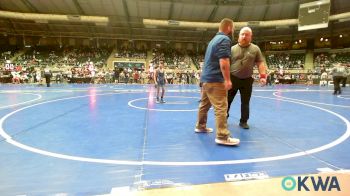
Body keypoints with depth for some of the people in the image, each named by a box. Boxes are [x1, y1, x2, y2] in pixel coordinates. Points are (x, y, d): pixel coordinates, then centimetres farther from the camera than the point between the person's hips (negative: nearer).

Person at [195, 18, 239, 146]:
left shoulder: (214, 39, 20)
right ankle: (222, 136, -8)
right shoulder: (225, 39, -10)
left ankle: (200, 126, 32)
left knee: (204, 104, 18)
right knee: (221, 107, -9)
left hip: (206, 77, 10)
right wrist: (227, 80, -20)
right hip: (215, 79, -10)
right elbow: (224, 62, -22)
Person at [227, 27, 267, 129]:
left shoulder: (255, 49, 2)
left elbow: (260, 63, 1)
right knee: (228, 100, 7)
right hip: (233, 78, 0)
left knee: (245, 102, 9)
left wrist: (263, 76, -12)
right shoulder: (232, 49, 1)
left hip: (247, 80, 1)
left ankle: (243, 121, 24)